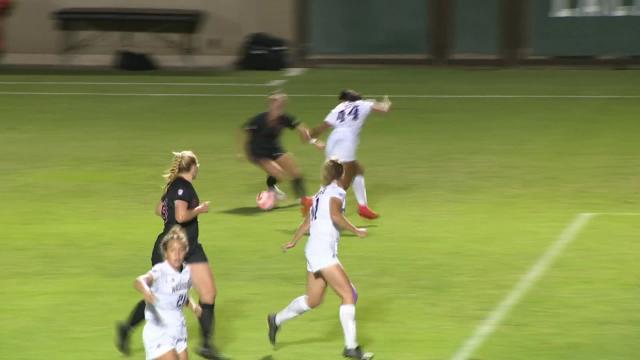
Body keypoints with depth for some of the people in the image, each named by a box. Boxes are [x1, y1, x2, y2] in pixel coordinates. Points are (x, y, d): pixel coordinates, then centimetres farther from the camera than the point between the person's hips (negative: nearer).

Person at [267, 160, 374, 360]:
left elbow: (307, 222, 28)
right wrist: (356, 231, -18)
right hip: (323, 252, -9)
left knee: (313, 300, 21)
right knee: (348, 294, -12)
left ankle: (277, 320, 35)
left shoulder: (321, 193, 18)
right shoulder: (336, 192, -9)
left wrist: (293, 242, 40)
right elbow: (335, 215, -27)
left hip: (314, 251, 9)